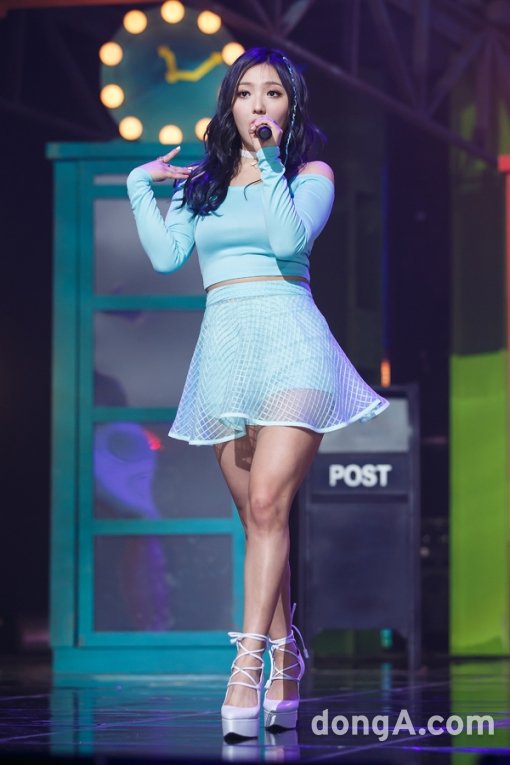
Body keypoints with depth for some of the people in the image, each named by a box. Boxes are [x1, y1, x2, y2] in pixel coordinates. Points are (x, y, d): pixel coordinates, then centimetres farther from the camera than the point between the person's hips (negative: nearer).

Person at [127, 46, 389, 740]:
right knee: (257, 518, 5)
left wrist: (269, 162, -11)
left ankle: (248, 663, -24)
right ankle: (285, 660, 12)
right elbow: (165, 257, 5)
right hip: (225, 350, 4)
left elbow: (290, 238, -12)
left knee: (267, 504, -18)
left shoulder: (311, 174, 6)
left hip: (290, 343, -4)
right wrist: (140, 186, 6)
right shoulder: (201, 183, 17)